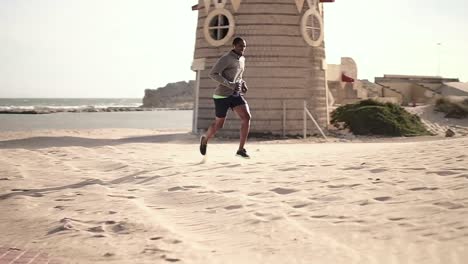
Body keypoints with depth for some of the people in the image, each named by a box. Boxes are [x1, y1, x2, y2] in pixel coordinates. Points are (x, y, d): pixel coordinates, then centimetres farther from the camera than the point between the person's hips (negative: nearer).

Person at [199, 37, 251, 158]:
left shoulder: (242, 59, 11)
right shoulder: (225, 58, -14)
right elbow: (213, 74, -20)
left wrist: (243, 84, 7)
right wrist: (230, 85, -26)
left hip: (236, 94, 6)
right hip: (222, 95, -6)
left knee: (246, 117, -16)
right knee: (219, 124, 7)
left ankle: (241, 149, -10)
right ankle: (205, 139, 40)